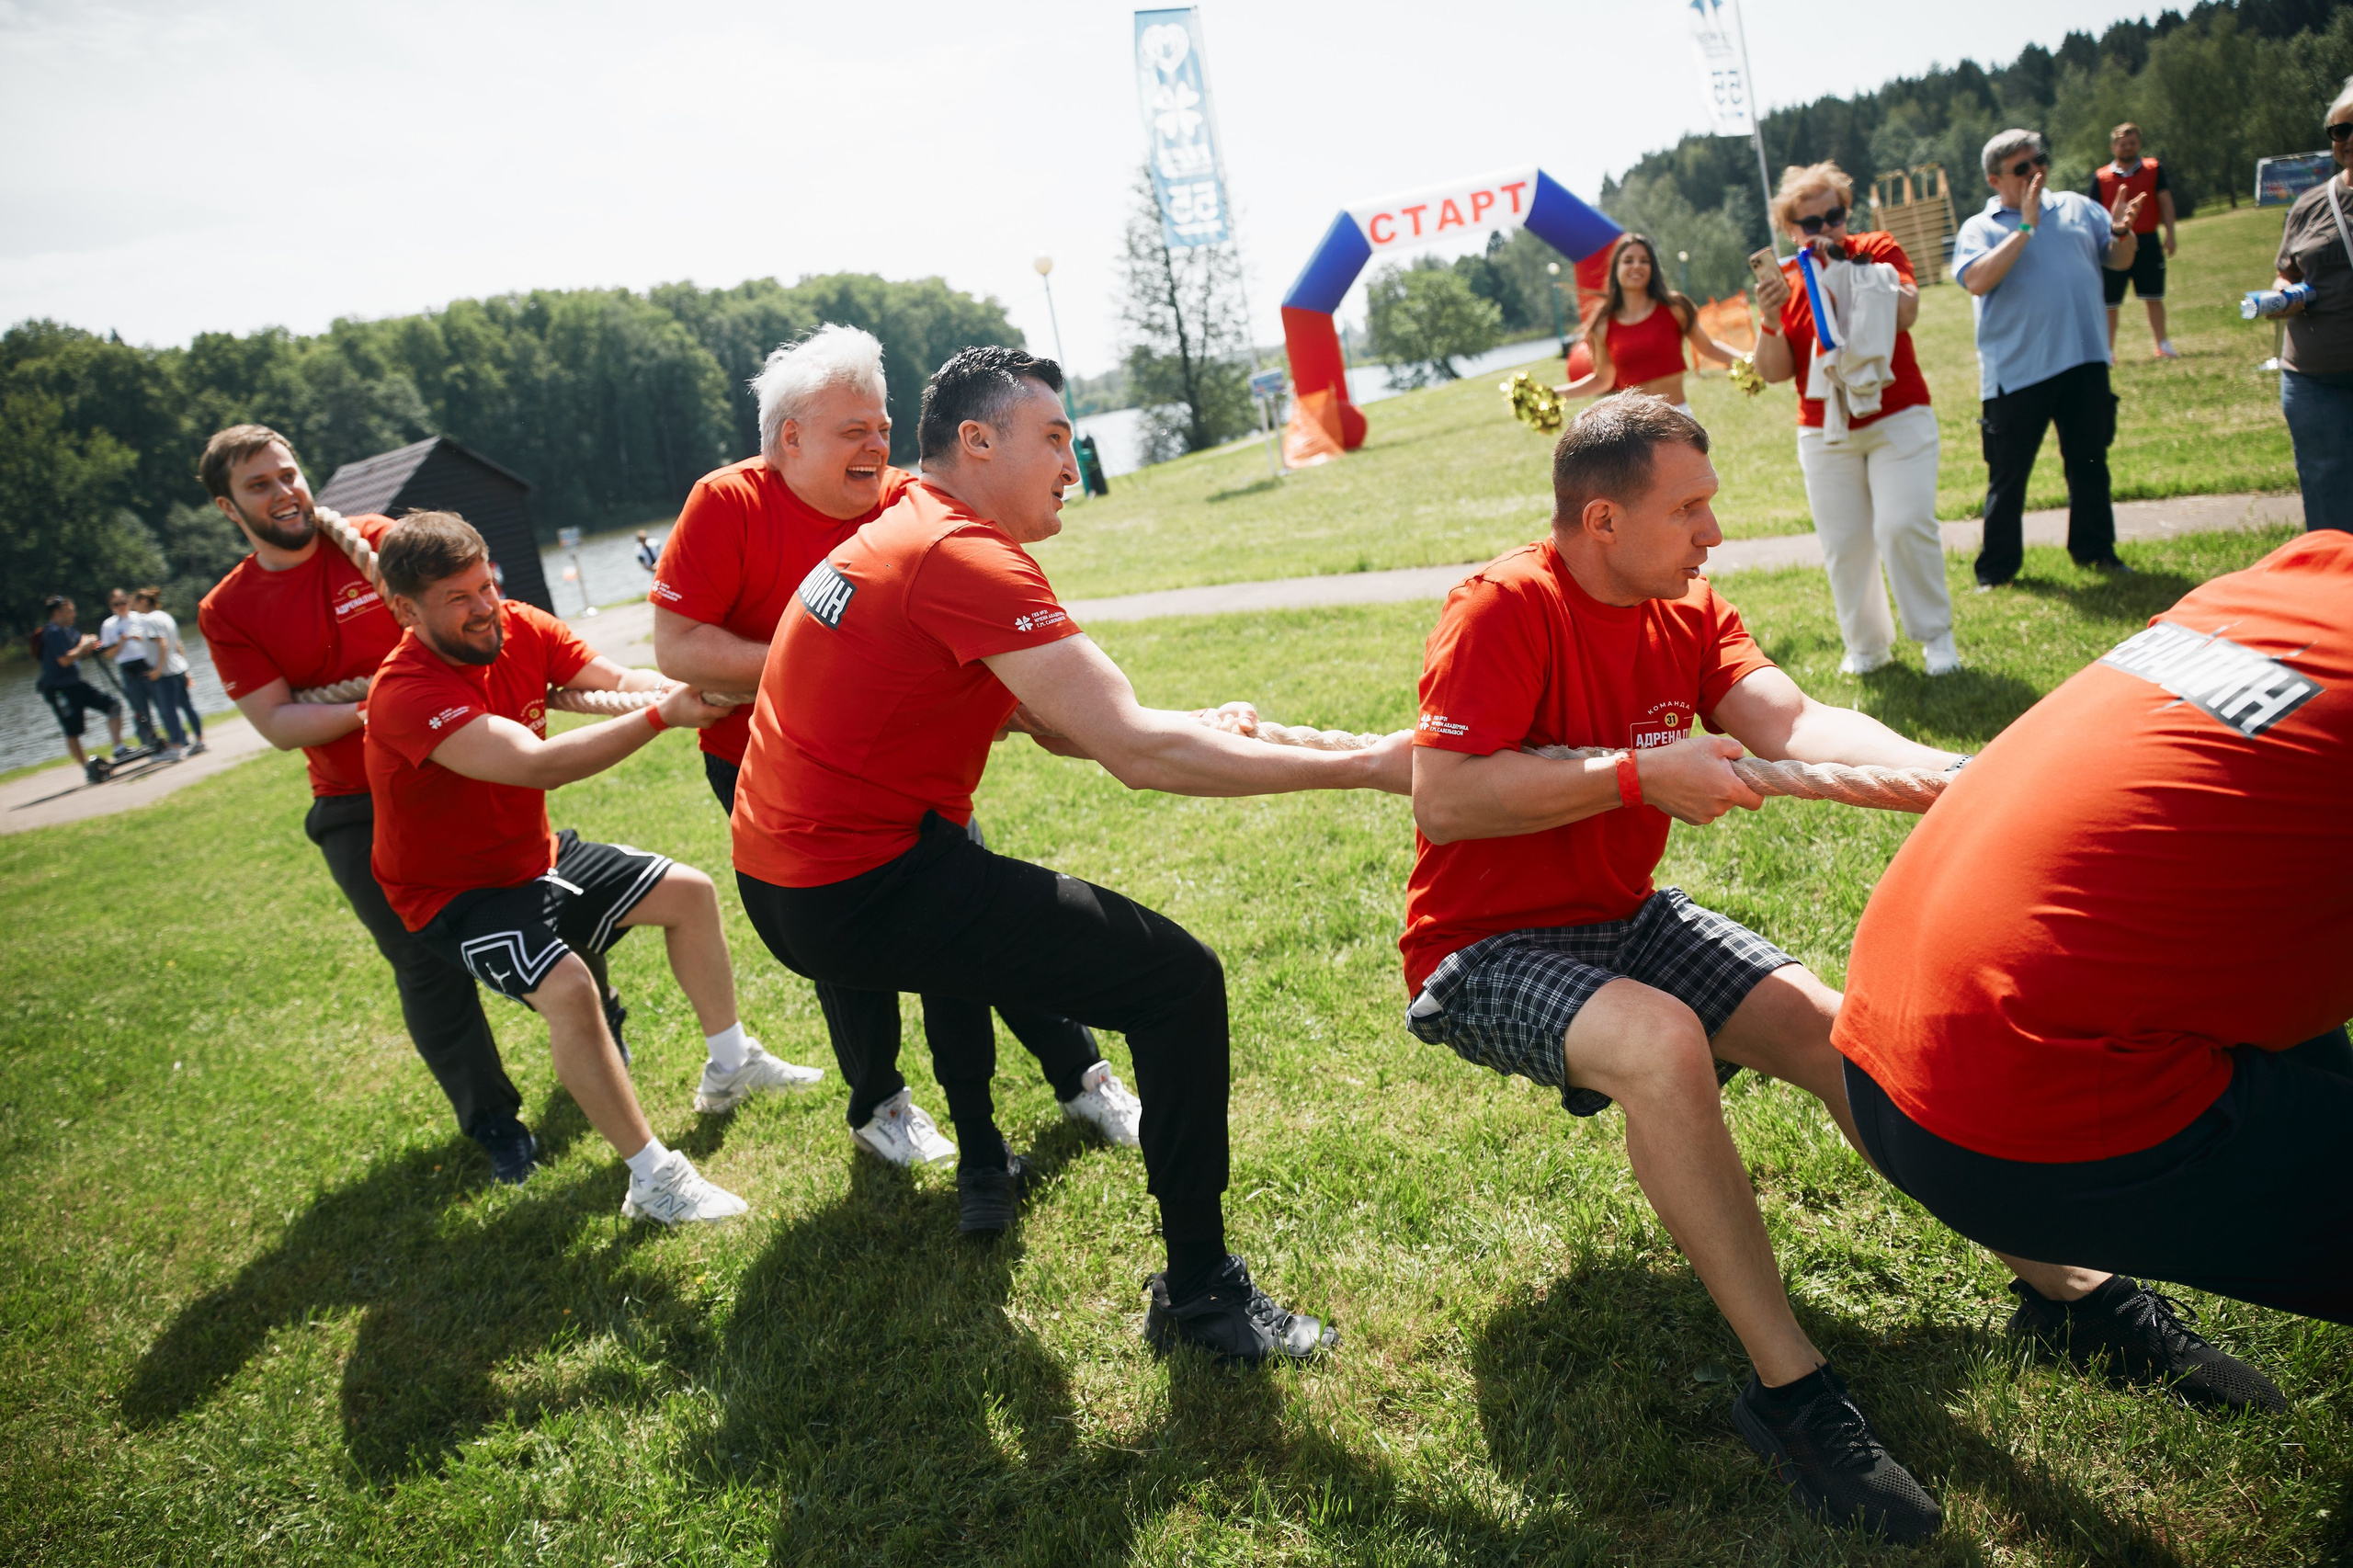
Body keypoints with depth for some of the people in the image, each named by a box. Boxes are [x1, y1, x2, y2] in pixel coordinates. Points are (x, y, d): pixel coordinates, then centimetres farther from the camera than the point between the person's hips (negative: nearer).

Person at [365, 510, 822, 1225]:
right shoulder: (407, 694, -31)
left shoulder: (517, 626, -10)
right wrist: (663, 715, -47)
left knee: (689, 893, 10)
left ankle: (729, 1065, 28)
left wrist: (695, 689, -41)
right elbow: (537, 764, -43)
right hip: (455, 892, -8)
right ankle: (652, 1179, -16)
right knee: (569, 989, -30)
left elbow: (618, 679, -20)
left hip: (536, 857, 8)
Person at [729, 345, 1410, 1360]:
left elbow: (1061, 727, 13)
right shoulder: (966, 557, -17)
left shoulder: (894, 538, 14)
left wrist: (1219, 732, 1)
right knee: (1180, 980, -9)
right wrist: (1363, 766, -20)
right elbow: (1133, 751, -24)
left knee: (969, 915, 41)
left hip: (782, 883, 10)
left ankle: (982, 1168, 46)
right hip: (864, 888, -10)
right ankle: (1201, 1296, 2)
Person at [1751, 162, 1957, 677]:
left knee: (1904, 525, -14)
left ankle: (1936, 633, 2)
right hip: (1825, 435, 2)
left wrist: (1847, 268, -23)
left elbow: (1906, 314, -17)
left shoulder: (1878, 249, 1)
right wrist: (1771, 320, -17)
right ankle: (1866, 644, 13)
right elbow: (1774, 371, 0)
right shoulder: (1784, 281, 5)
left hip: (1897, 417, -2)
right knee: (1843, 543, 0)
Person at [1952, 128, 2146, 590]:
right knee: (2008, 473, 2)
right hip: (2017, 370, -4)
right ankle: (1997, 568, 11)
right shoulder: (1979, 229, 0)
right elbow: (1977, 281, -19)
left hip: (2084, 360, 4)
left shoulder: (2077, 207, 13)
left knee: (2090, 463, 14)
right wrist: (2026, 227, -17)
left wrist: (2121, 232, -10)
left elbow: (2120, 261, 11)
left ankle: (2095, 549, 27)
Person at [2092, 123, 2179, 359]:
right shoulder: (2101, 177, 3)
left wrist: (2169, 233, -7)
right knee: (2110, 302, -1)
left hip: (2147, 242, 1)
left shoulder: (2154, 169, 7)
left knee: (2154, 297, 5)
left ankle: (2162, 345, 13)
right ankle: (2108, 350, 8)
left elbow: (2165, 202, 4)